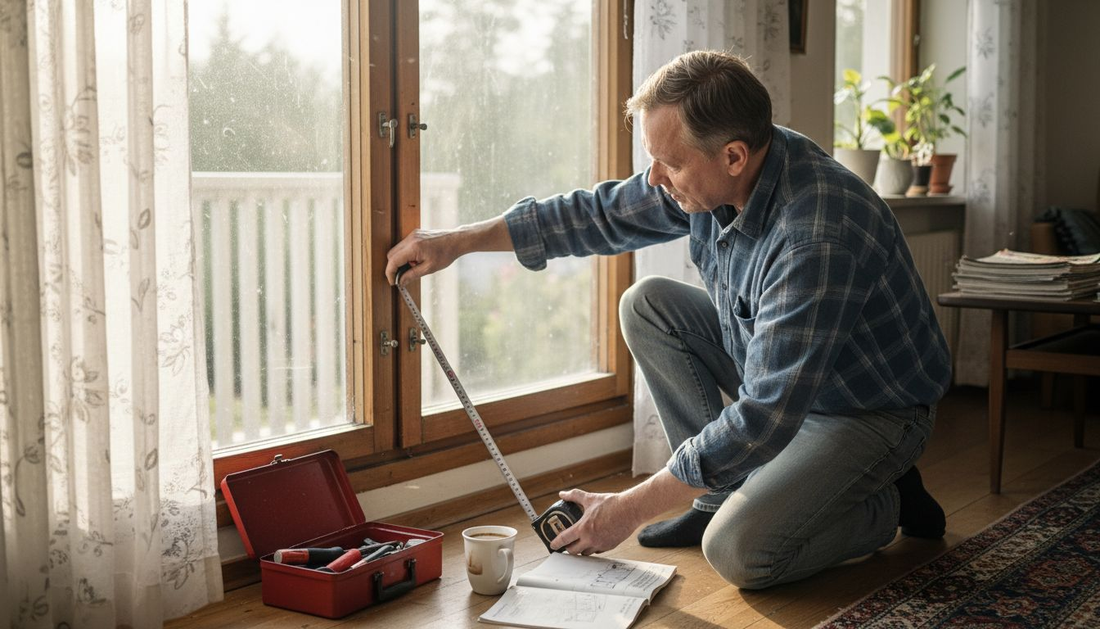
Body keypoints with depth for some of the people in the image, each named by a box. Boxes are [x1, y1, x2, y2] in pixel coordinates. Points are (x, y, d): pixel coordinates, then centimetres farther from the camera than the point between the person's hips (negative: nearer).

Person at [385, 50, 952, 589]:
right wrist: (459, 241, 3)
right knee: (647, 305, -2)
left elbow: (765, 418, -36)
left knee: (739, 551, -25)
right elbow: (599, 215, 4)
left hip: (873, 408, -8)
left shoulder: (818, 237, -37)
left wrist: (630, 509, -31)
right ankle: (721, 494, 2)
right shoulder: (708, 176, -12)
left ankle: (887, 502, 4)